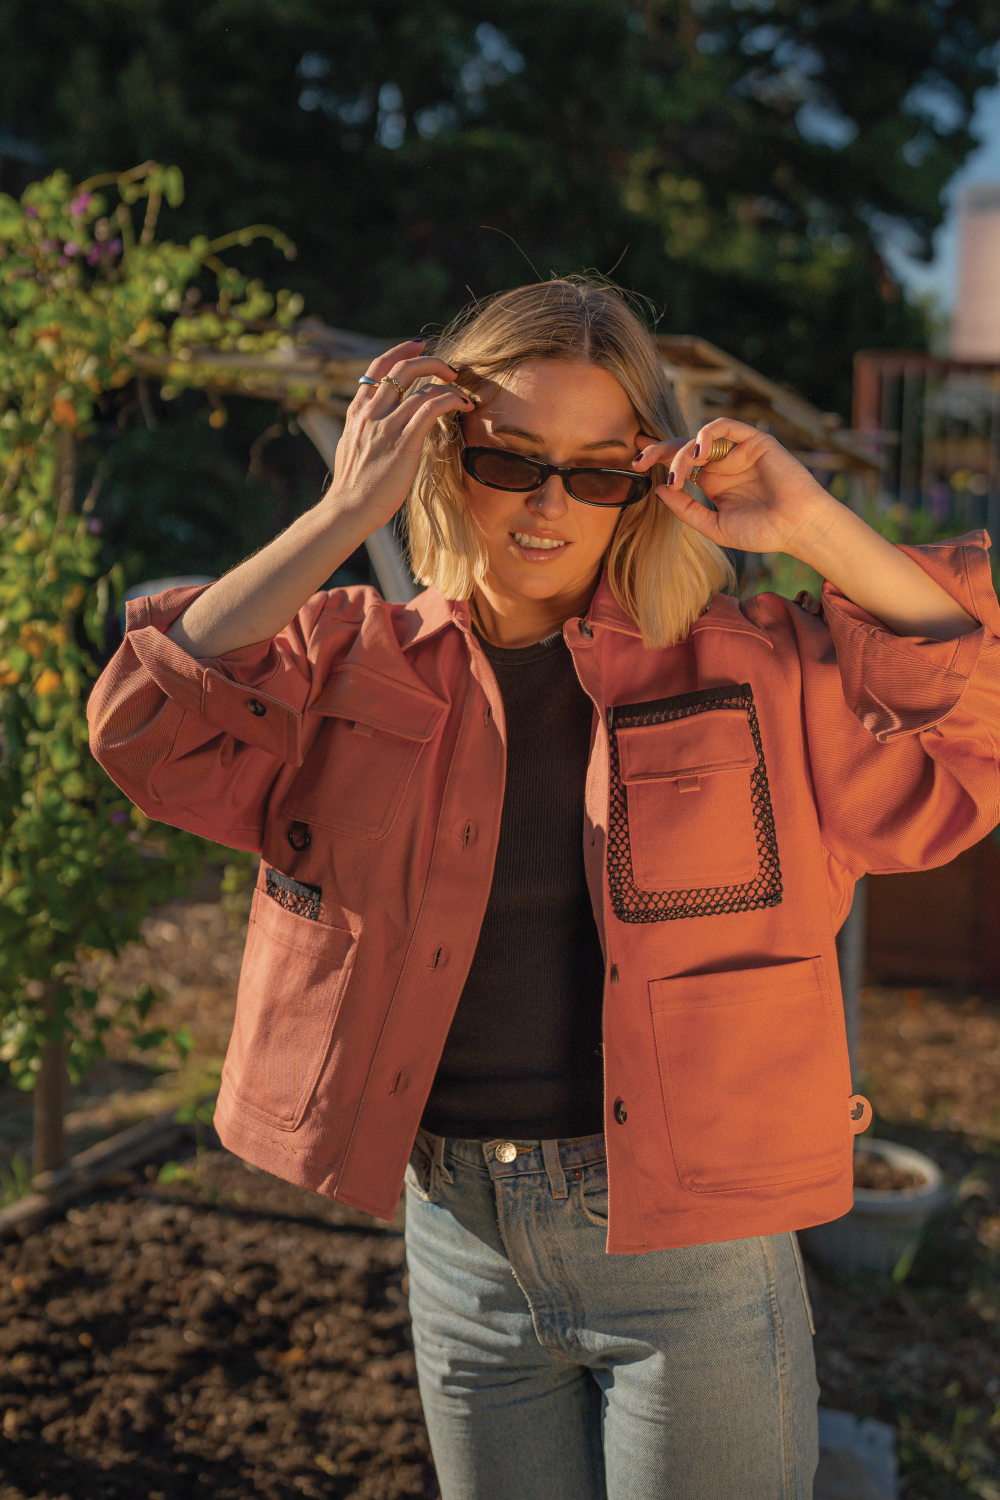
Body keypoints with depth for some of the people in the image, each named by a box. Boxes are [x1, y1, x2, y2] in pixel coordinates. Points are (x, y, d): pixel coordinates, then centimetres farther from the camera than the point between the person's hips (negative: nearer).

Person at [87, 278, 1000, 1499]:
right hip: (458, 1231, 2)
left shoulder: (745, 666, -4)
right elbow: (151, 727, -14)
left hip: (693, 1242, -2)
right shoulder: (357, 665, 0)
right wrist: (345, 514, -16)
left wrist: (812, 527, -17)